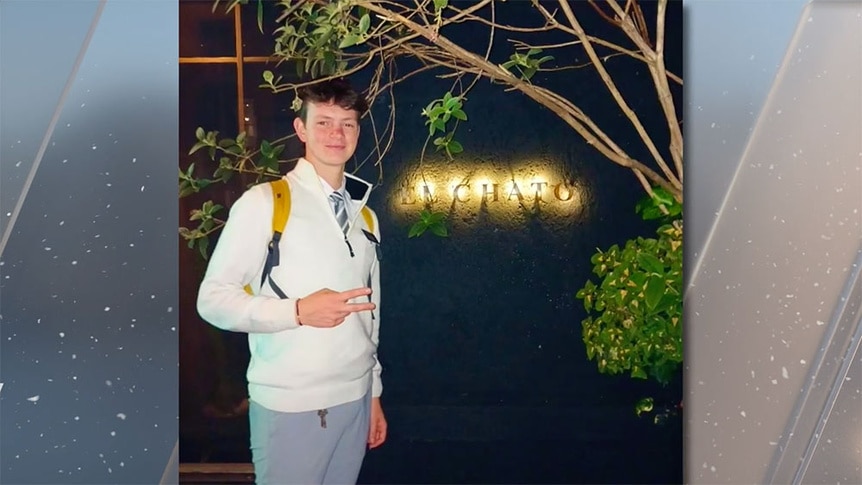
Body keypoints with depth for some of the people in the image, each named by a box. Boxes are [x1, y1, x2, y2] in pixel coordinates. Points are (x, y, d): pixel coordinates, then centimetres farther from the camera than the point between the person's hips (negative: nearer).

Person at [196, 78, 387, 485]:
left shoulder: (364, 215, 11)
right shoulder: (263, 203, -8)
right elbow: (213, 299, -10)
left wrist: (374, 393, 16)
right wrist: (298, 311, -21)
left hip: (353, 399, 5)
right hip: (288, 405, -5)